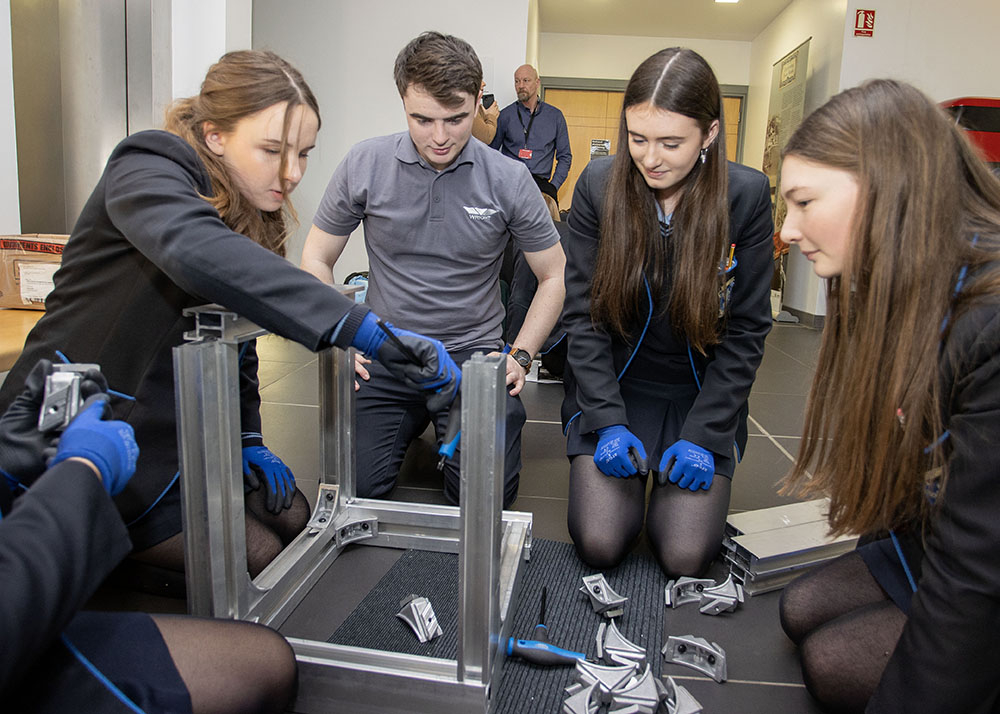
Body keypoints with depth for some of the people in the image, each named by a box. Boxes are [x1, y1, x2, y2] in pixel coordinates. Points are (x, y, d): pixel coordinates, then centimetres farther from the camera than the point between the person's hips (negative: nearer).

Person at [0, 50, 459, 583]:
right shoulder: (146, 173, -20)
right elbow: (199, 253, -45)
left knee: (292, 519, 6)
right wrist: (368, 332, -53)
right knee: (255, 558, -10)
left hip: (177, 424, 8)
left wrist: (249, 439, 2)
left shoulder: (253, 211, 4)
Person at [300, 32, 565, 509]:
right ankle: (414, 422, 18)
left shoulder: (508, 179, -4)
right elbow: (316, 260, 9)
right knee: (354, 488, -13)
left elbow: (554, 276, 6)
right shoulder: (363, 166, -2)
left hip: (474, 355, -1)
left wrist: (520, 356, -5)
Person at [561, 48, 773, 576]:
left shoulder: (747, 195, -10)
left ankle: (673, 479, 22)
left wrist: (703, 434, -12)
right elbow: (584, 314, -6)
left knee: (685, 557, -11)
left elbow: (746, 331, -5)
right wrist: (608, 421, -13)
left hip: (703, 395, 0)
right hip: (612, 388, 1)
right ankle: (628, 478, 21)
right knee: (600, 545, -12)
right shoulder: (599, 185, -8)